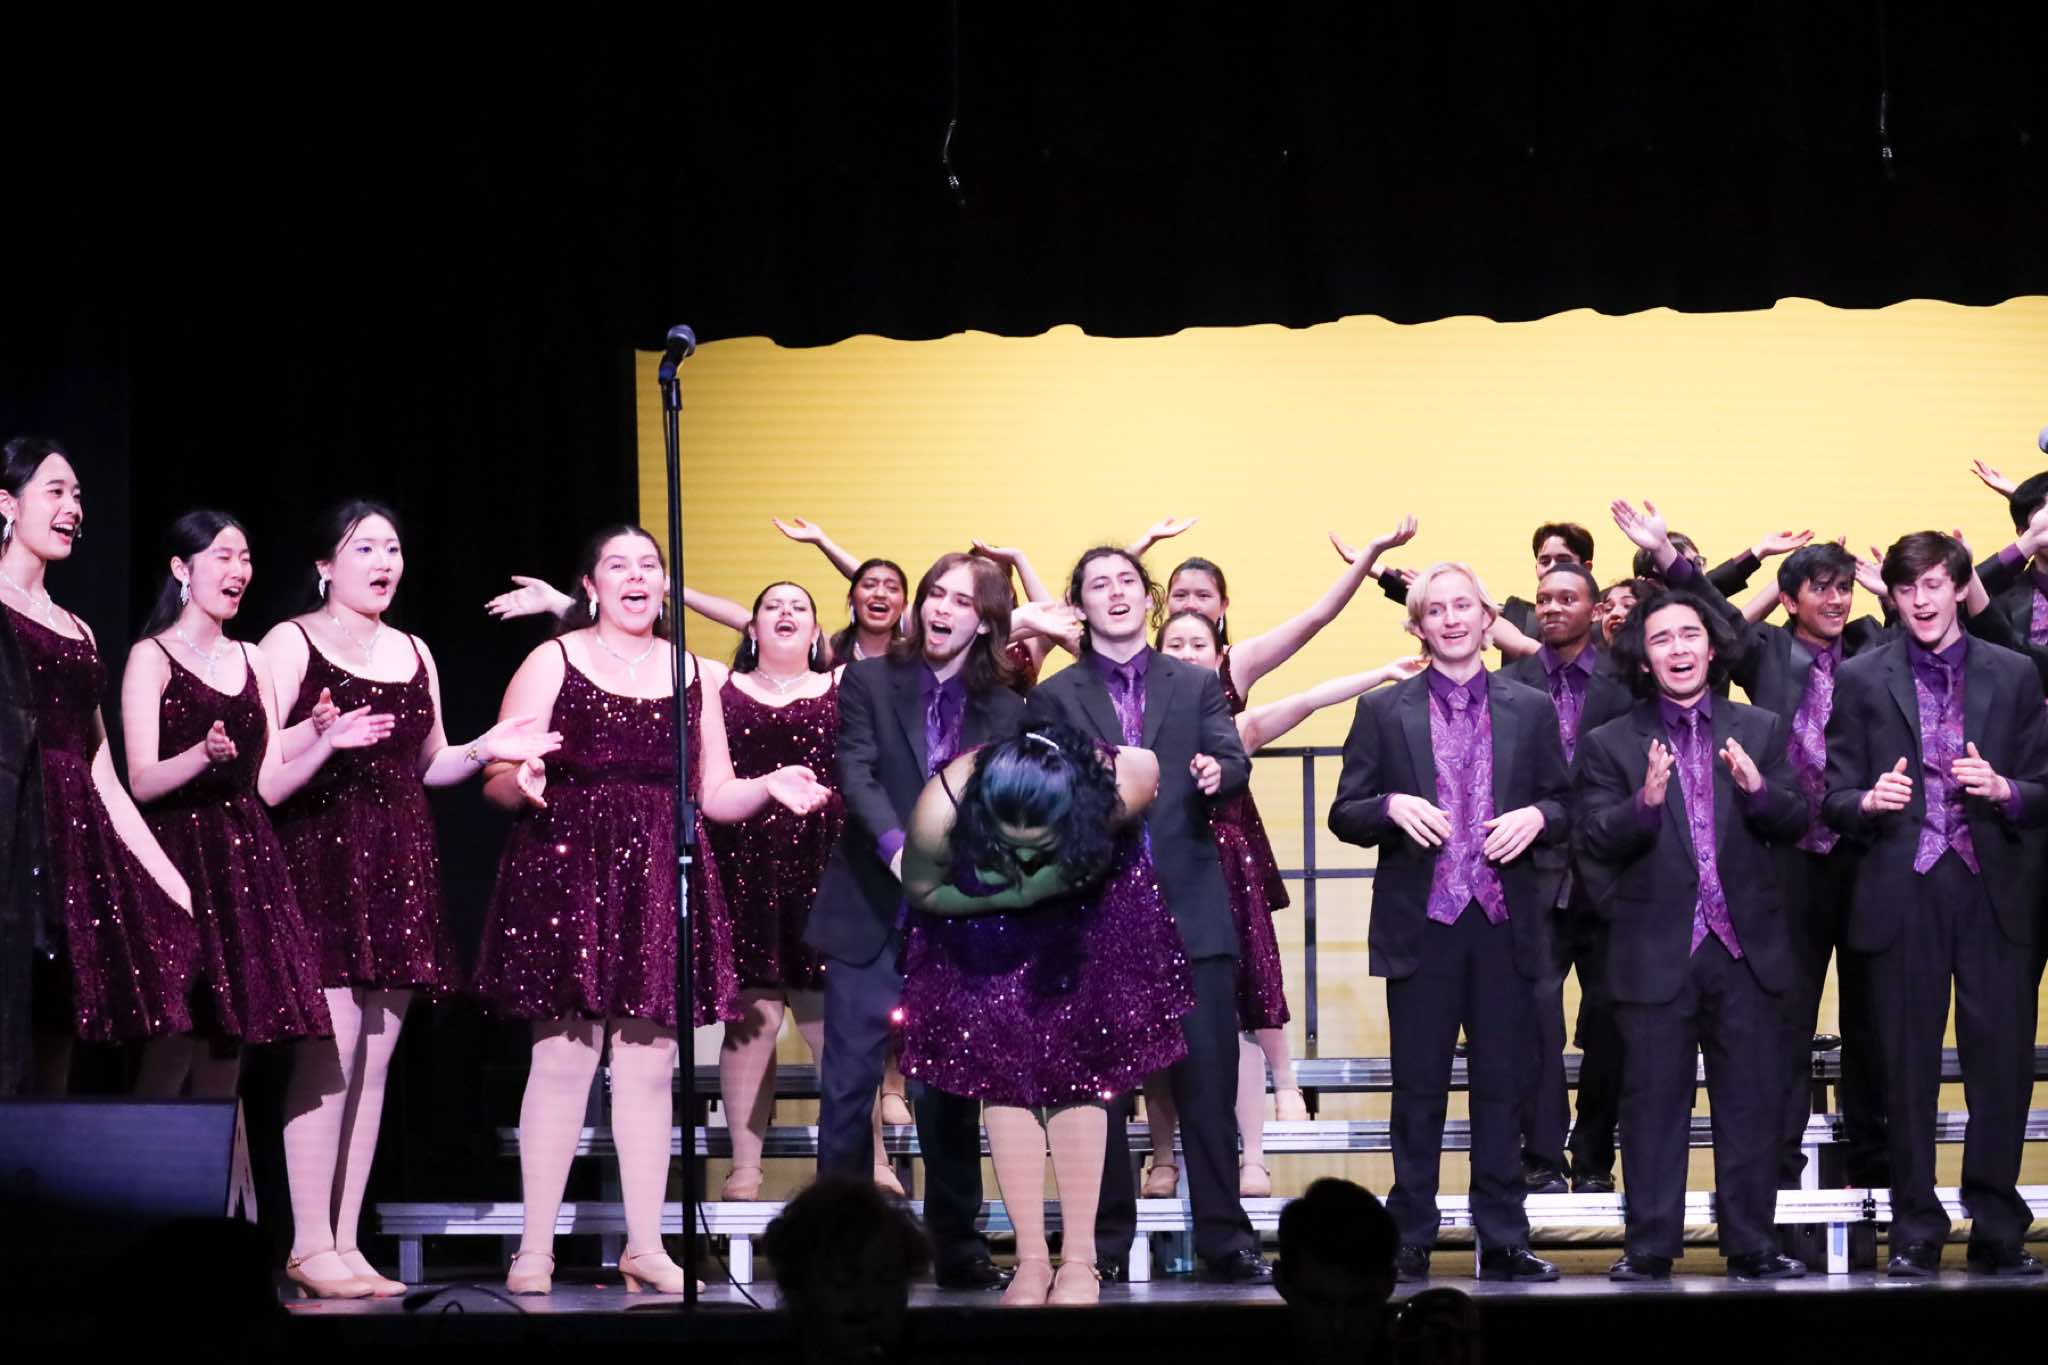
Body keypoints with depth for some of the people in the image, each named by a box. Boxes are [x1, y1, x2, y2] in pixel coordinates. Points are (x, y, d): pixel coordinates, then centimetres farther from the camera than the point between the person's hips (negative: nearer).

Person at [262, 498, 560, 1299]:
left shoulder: (414, 653, 19)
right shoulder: (291, 642, 1)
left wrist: (484, 751, 5)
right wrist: (315, 738, -26)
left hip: (399, 866, 6)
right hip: (322, 856, -6)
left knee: (376, 1059, 4)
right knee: (330, 1048, -13)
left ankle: (346, 1244, 7)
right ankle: (310, 1247, -10)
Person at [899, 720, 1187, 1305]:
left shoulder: (1121, 787, -36)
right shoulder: (940, 812, -37)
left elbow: (1149, 764, -11)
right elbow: (921, 890, -16)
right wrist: (1016, 894, -30)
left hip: (1088, 915, 0)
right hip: (985, 919, 0)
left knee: (1079, 1068, -4)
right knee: (1002, 1072, -5)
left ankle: (1080, 1261, 0)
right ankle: (1032, 1261, -1)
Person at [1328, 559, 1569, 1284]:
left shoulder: (1531, 709, 10)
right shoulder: (1383, 711, 6)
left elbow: (1564, 807, 13)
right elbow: (1344, 815, 5)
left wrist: (1535, 816, -9)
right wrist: (1391, 807, -15)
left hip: (1505, 924, 1)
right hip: (1420, 924, -1)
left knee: (1501, 1087, 4)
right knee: (1418, 1088, 3)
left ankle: (1503, 1240, 10)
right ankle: (1409, 1242, 9)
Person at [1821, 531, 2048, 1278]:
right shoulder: (1861, 679, 7)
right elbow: (1836, 796, 4)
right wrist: (1868, 801, -17)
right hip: (1903, 890, 0)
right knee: (1908, 1067, 3)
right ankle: (1916, 1230, 11)